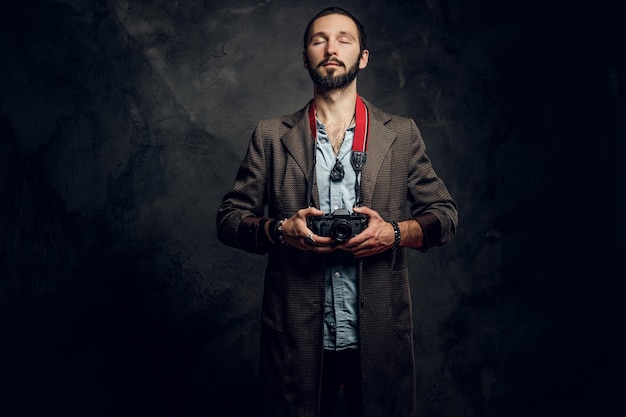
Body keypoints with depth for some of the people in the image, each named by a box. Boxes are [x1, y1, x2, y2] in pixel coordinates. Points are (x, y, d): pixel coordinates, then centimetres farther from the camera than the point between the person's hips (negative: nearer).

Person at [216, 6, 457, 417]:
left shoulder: (402, 134, 5)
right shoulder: (271, 136, 5)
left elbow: (445, 214, 6)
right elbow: (230, 218, 5)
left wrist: (395, 232, -14)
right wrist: (280, 229, -15)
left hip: (379, 337, 1)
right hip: (297, 338, 0)